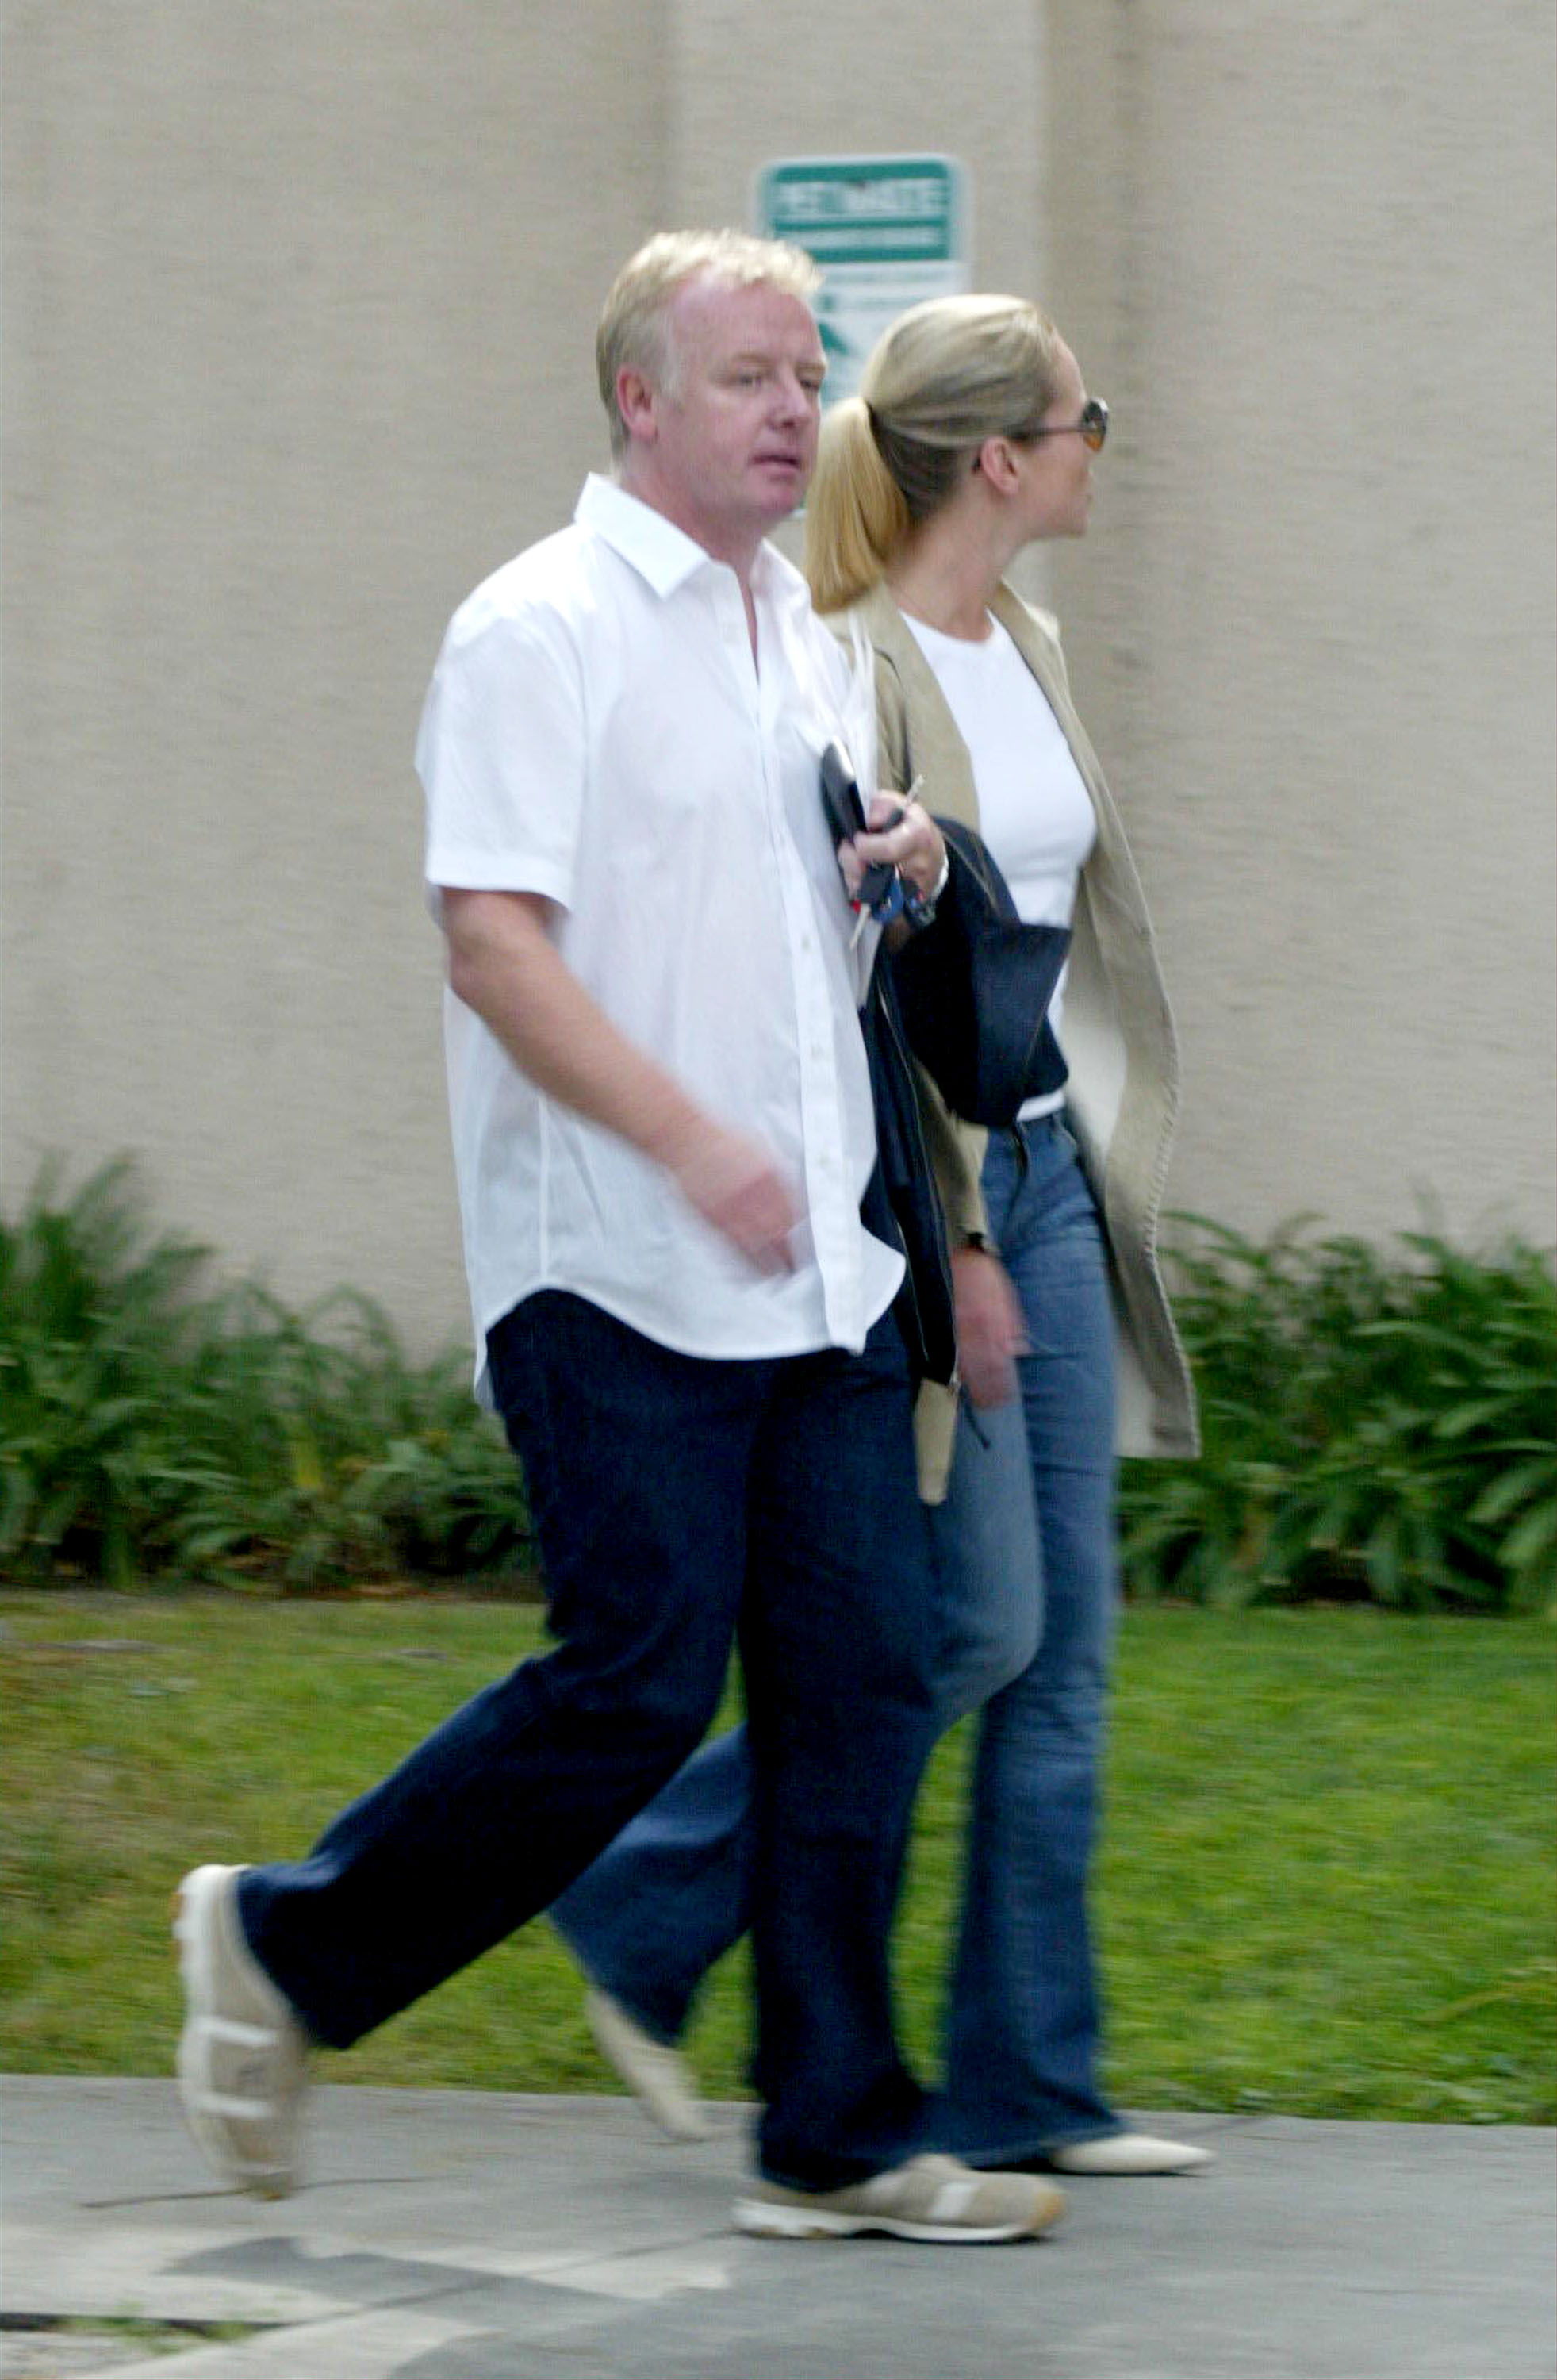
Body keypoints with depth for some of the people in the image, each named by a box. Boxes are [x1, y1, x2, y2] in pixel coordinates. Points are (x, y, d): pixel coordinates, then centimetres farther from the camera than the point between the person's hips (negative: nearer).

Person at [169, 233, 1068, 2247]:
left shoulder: (805, 636, 17)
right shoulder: (542, 632, -8)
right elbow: (494, 946, -16)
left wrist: (897, 869, 5)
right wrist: (692, 1142, -24)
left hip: (815, 1268, 8)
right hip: (619, 1275, -8)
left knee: (858, 1681, 2)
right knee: (636, 1684, -8)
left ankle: (837, 2139, 7)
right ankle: (287, 1949, 10)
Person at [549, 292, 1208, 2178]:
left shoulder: (1027, 653, 12)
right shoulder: (858, 671, -15)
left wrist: (1091, 1169, 7)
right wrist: (950, 1243, -20)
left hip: (1041, 1170, 8)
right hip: (904, 1188, -8)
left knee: (1067, 1635, 4)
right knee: (972, 1621, -8)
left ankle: (1024, 2086, 7)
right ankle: (642, 1911, 8)